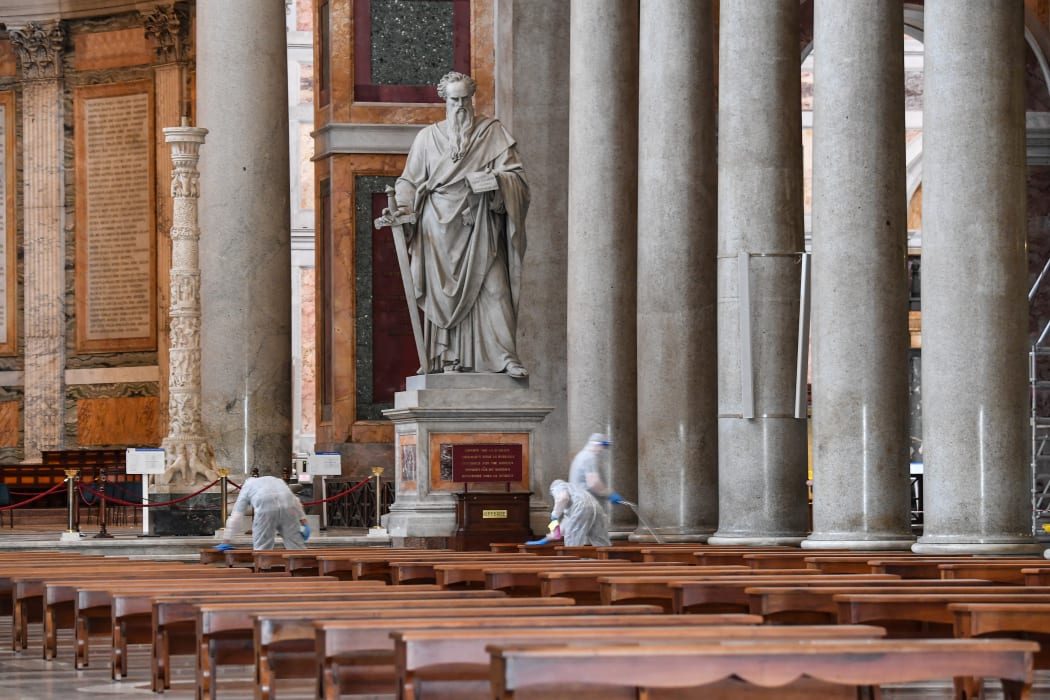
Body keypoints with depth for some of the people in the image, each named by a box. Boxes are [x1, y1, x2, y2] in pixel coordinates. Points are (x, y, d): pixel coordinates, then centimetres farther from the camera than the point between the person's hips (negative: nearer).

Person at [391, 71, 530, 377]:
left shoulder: (493, 133, 9)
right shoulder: (428, 137, 12)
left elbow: (516, 175, 4)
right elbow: (411, 180, 11)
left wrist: (492, 180, -16)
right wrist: (403, 205, -9)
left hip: (479, 228, -1)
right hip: (441, 226, 1)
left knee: (491, 286, -11)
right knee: (445, 291, -3)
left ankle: (505, 356, -15)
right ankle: (449, 360, -2)